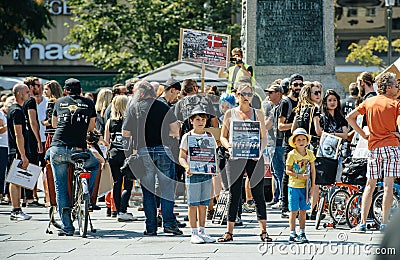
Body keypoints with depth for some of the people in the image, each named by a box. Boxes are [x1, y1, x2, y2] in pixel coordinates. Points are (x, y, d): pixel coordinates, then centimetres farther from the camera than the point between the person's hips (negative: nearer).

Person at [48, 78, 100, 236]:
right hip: (78, 149, -1)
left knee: (60, 187, 8)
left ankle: (67, 227, 2)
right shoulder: (88, 103, 12)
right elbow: (91, 127, 21)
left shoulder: (59, 102, 15)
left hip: (57, 149, 1)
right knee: (95, 165, 30)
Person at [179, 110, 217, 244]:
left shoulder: (209, 137, 12)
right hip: (192, 173, -4)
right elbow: (181, 157, 0)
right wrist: (187, 167, -19)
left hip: (207, 172, 4)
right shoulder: (187, 137, 1)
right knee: (193, 204, -3)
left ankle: (202, 232, 12)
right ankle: (194, 233, 0)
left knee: (203, 204, 7)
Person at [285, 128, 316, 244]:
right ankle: (292, 234, 2)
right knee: (294, 211, -2)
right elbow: (288, 171, -7)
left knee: (303, 211, 8)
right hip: (294, 186, -4)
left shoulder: (309, 154, 5)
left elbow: (312, 170, 9)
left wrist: (313, 185, 4)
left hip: (305, 186, 4)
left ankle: (302, 234, 15)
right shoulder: (292, 155, -7)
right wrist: (299, 176, -19)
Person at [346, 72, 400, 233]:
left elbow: (349, 117, 8)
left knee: (370, 185, 10)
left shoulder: (369, 102, 10)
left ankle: (362, 223, 6)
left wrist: (362, 134, 10)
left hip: (373, 147, 4)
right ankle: (384, 223, -6)